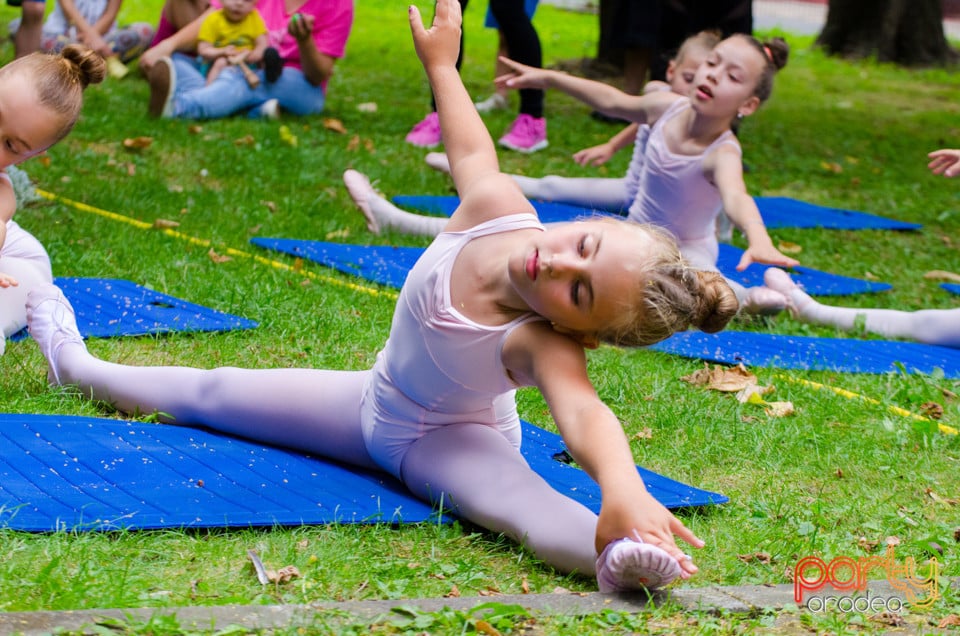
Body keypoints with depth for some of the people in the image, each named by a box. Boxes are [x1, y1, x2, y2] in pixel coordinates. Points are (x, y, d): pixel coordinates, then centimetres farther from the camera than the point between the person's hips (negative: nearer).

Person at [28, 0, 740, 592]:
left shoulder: (545, 345, -41)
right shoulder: (496, 207, -26)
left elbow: (583, 414, -62)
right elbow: (474, 152, -2)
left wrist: (622, 490, -84)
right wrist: (441, 65, 13)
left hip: (447, 441, -7)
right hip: (375, 400, 7)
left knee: (512, 498, -44)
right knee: (212, 392, 23)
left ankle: (616, 557, -73)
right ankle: (78, 365, 48)